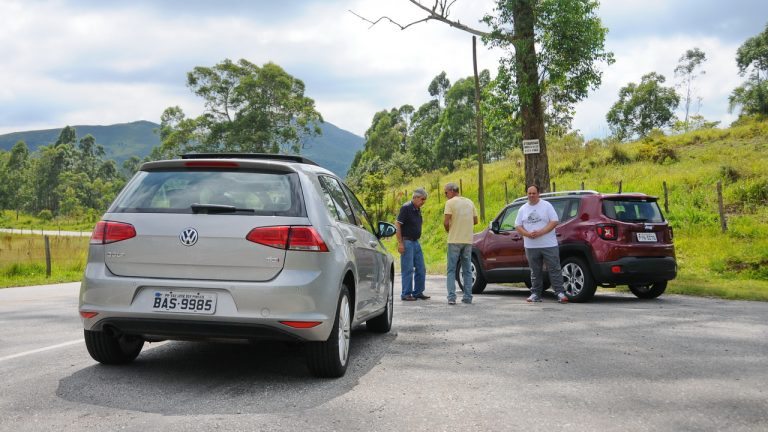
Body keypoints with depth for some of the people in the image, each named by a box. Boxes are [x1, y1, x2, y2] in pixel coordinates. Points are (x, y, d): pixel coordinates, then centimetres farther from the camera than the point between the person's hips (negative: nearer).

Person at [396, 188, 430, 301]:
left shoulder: (418, 209, 12)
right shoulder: (406, 208, -12)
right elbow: (398, 226, -16)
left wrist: (417, 239, 16)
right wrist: (400, 243, -20)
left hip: (416, 242, 8)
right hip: (407, 242, -8)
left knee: (421, 269, 9)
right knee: (408, 269, -6)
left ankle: (418, 292, 18)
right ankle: (406, 294, 1)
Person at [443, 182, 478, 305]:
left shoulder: (450, 203, -7)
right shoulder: (470, 202, 10)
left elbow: (446, 222, -14)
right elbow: (475, 221, 13)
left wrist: (448, 230, 5)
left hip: (454, 240, -5)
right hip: (468, 240, 5)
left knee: (451, 270, 2)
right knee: (467, 270, 11)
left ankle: (451, 297, -6)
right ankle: (468, 297, 9)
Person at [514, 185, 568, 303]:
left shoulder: (546, 206, 0)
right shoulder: (523, 209, 11)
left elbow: (554, 222, -6)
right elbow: (518, 226, 9)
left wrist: (540, 232, -17)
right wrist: (527, 234, -11)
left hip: (549, 245, -3)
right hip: (531, 246, 3)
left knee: (555, 269, -4)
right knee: (535, 271, 8)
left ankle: (560, 293, -3)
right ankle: (535, 294, 13)